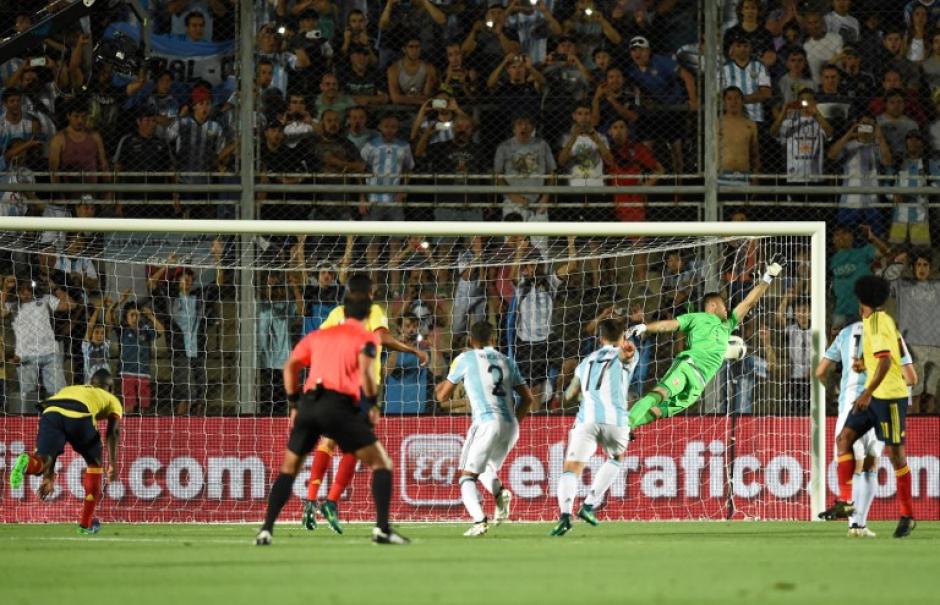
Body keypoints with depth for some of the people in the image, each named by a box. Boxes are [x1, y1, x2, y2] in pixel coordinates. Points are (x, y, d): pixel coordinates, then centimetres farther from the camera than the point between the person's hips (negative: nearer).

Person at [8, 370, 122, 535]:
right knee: (95, 463, 22)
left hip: (50, 411, 2)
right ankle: (86, 523, 22)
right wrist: (113, 464, 8)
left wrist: (48, 477, 38)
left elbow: (52, 442, 40)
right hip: (79, 416, -2)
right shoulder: (111, 400, 35)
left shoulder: (68, 389, 45)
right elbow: (113, 431, 14)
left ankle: (27, 463, -50)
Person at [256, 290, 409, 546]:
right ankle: (382, 529, -9)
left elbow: (291, 366, 21)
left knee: (289, 468, 18)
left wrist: (295, 404, 25)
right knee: (382, 463, 5)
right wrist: (373, 403, 2)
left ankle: (266, 530, 7)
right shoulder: (367, 338, 7)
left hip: (308, 403, 5)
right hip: (339, 406, -5)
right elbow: (365, 373, -10)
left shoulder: (319, 335, 23)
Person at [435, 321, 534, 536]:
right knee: (486, 468, 26)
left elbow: (443, 396, 12)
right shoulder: (507, 361, 18)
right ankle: (500, 492, -7)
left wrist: (440, 387, 34)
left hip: (486, 422, -5)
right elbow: (528, 398, 17)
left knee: (467, 477, -2)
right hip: (510, 425, 5)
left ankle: (479, 520, -26)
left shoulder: (465, 359, 5)